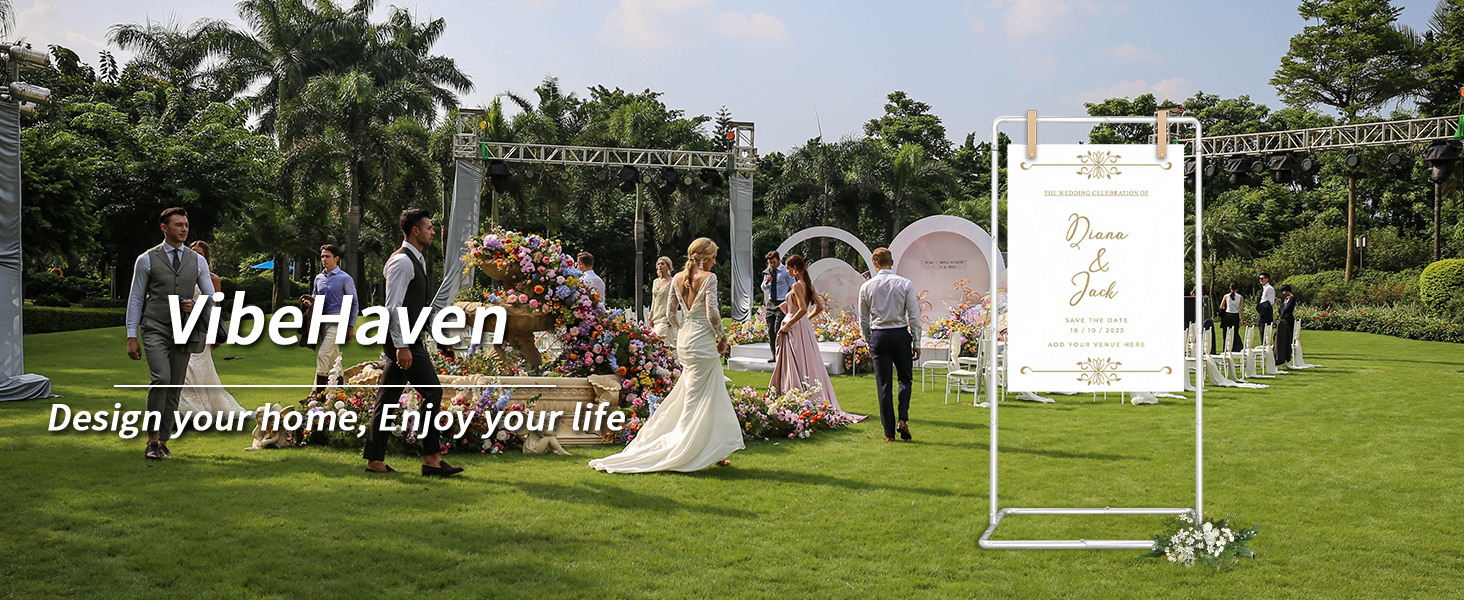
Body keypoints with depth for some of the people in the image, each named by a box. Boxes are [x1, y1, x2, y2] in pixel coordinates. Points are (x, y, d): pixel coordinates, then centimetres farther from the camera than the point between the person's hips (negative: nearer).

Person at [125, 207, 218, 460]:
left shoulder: (197, 261, 10)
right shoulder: (146, 260, 2)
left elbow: (211, 297, 14)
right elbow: (135, 299, 2)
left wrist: (196, 306, -8)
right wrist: (132, 337, -2)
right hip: (155, 330, -3)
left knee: (174, 389, 5)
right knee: (161, 379, -21)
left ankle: (163, 442, 15)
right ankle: (152, 440, -10)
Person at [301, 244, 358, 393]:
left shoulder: (345, 278, -4)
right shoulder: (318, 278, 13)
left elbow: (354, 304, -1)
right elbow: (315, 298, 25)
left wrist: (351, 326, -5)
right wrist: (309, 302, 0)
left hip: (337, 321, -7)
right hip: (323, 320, 7)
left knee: (323, 354, -15)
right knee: (334, 356, 13)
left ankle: (317, 391, -15)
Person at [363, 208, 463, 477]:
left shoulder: (412, 260, 19)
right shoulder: (402, 261, -13)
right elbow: (393, 306, -20)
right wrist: (402, 346, -24)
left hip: (406, 341, 10)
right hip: (403, 340, -10)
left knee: (389, 398, 9)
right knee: (432, 392, -8)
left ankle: (375, 460, 13)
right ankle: (432, 458, -4)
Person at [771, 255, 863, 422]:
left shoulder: (797, 285, -16)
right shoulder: (808, 284, 9)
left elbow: (803, 309, -26)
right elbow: (819, 306, 13)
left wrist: (788, 325, -19)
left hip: (795, 329, -9)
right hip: (804, 326, 9)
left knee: (796, 366, -4)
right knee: (808, 365, 12)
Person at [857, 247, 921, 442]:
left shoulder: (866, 287, 0)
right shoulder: (905, 284, -4)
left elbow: (863, 320, 7)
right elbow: (914, 316, -4)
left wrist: (869, 342, 20)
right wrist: (916, 343, 3)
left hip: (878, 336, 1)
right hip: (901, 334, -1)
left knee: (884, 385, 5)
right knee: (905, 378, 17)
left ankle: (889, 432, 6)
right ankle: (903, 419, -3)